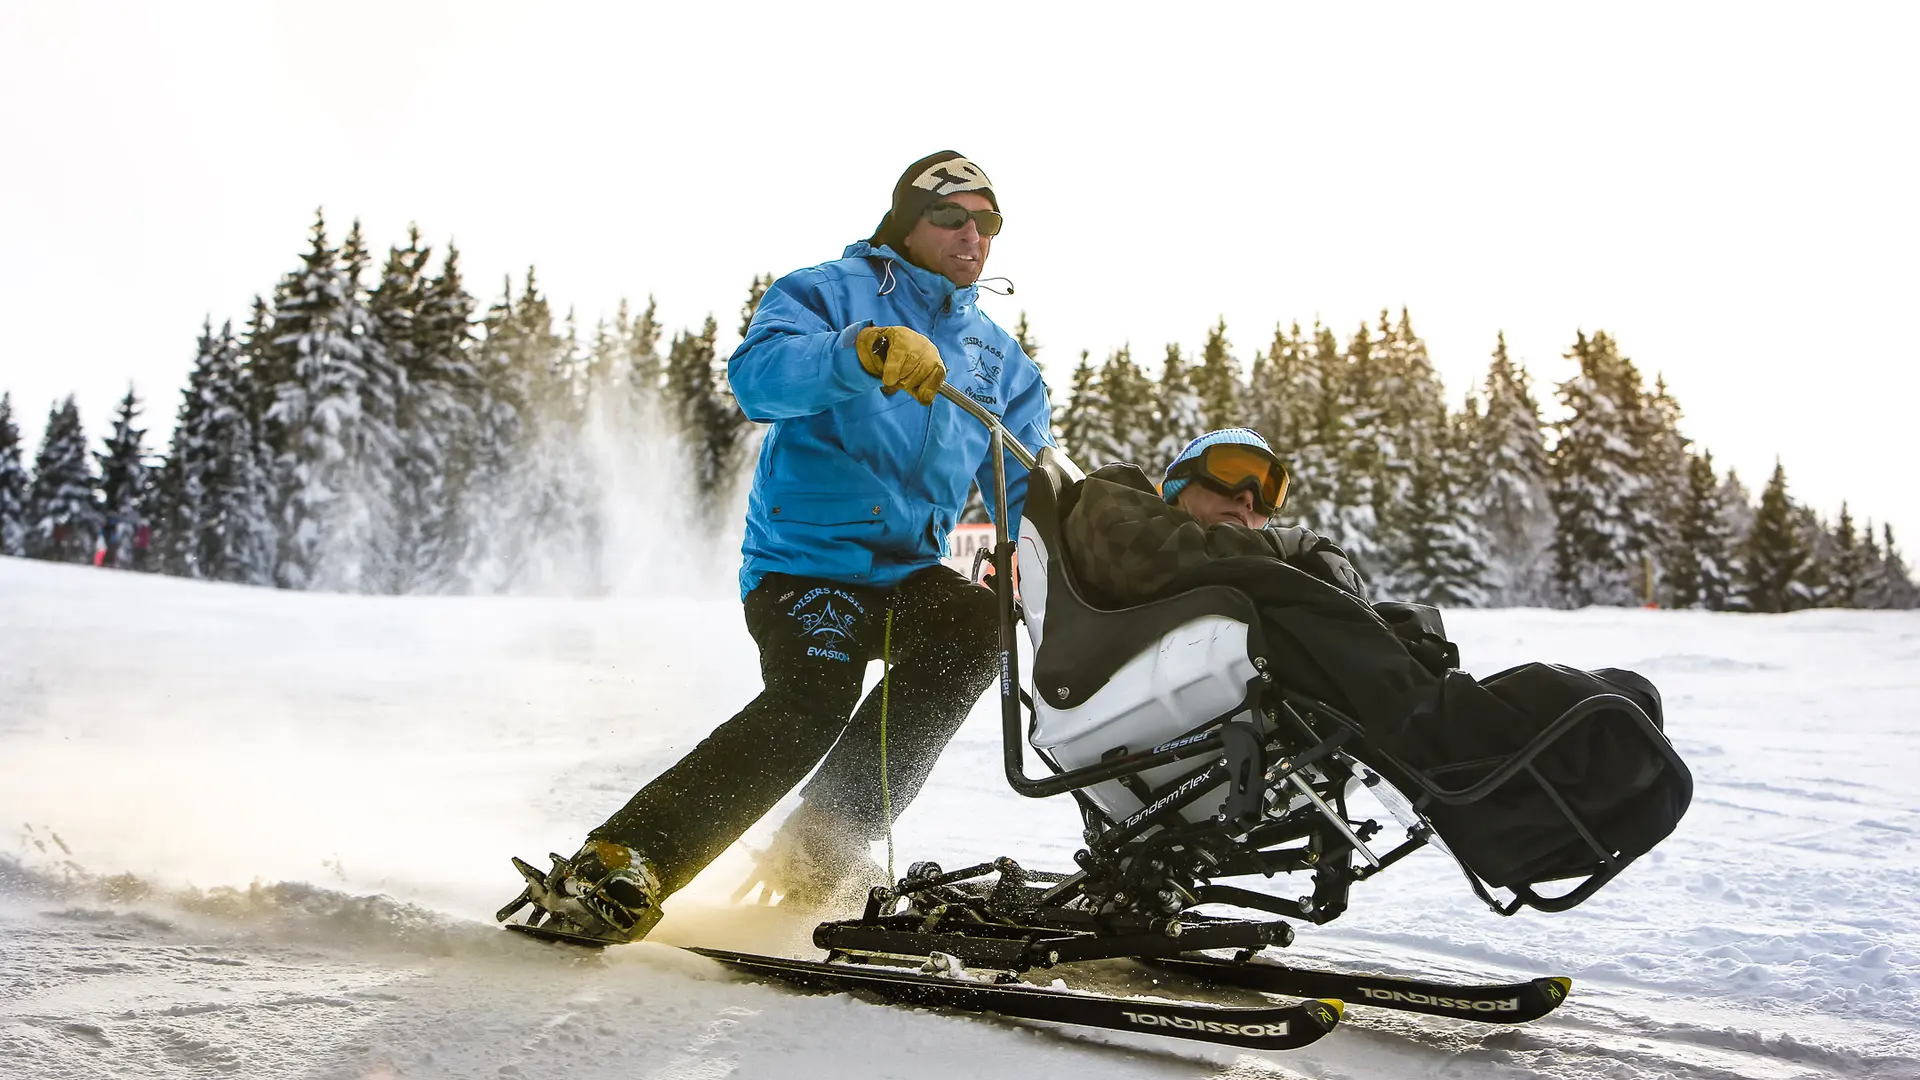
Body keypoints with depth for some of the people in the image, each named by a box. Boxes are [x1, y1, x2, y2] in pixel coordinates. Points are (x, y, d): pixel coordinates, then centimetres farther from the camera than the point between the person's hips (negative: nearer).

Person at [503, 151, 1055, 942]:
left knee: (975, 628, -24)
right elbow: (757, 374, -22)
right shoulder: (830, 293, -1)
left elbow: (1029, 491, 12)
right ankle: (620, 864, -25)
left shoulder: (1001, 360, 17)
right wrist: (860, 352, -40)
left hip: (905, 570, 6)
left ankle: (821, 852, -15)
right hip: (804, 558, -6)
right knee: (812, 703, -28)